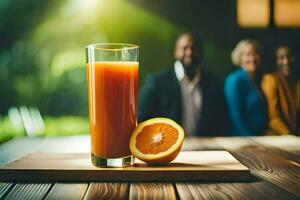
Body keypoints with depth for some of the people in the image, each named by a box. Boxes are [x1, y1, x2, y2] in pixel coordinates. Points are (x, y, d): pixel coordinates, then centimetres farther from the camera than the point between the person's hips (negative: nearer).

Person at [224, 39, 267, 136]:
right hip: (243, 140, -6)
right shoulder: (235, 80, -13)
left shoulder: (258, 80, 9)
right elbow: (235, 116, -17)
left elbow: (262, 114, 13)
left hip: (261, 137, 7)